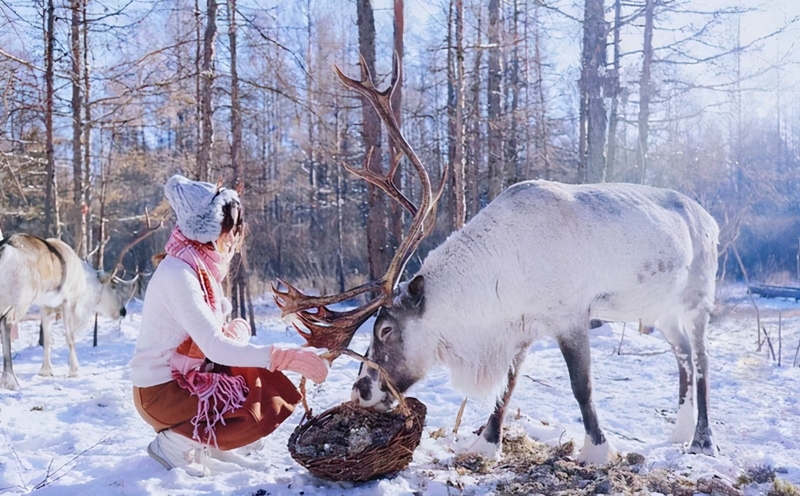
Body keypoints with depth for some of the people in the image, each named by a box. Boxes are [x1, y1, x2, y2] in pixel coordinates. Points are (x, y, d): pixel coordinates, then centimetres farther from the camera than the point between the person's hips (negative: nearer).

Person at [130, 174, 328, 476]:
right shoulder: (178, 273, -24)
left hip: (189, 373, 9)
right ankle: (173, 443, -4)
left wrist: (237, 330, -14)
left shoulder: (203, 264, 3)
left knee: (272, 388, 2)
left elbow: (216, 335, 9)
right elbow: (215, 347, -31)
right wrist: (287, 358, -34)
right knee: (261, 414, -20)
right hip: (161, 391, -9)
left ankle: (196, 438, 10)